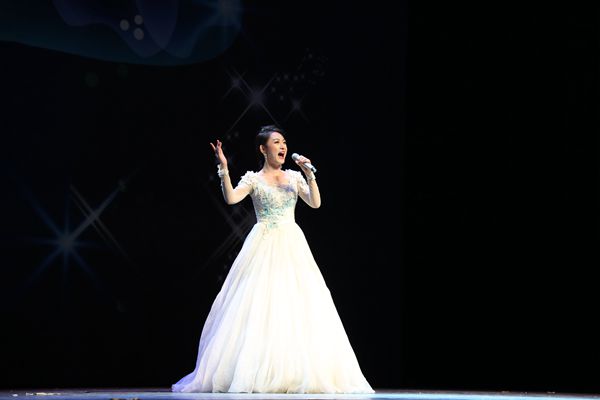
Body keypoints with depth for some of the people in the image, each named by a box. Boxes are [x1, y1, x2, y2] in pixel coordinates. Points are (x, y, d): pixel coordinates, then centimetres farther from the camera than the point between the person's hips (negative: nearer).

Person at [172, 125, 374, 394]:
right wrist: (223, 169, -21)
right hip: (264, 248, -3)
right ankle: (256, 373, -4)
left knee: (299, 307, -5)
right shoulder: (253, 179, 4)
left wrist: (309, 175, -9)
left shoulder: (294, 177, 12)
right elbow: (231, 198, -13)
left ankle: (298, 374, -1)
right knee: (258, 308, -9)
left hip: (292, 248, 3)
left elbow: (316, 203, 1)